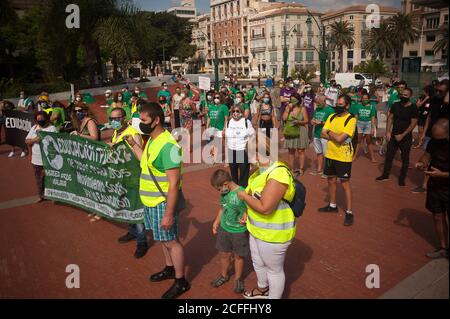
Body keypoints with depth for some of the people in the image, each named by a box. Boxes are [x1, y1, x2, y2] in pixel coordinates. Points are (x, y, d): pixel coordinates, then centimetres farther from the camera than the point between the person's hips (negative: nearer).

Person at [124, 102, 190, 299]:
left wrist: (168, 214, -25)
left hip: (162, 203, -9)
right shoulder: (152, 140, 5)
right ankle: (170, 269, 41)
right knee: (163, 239, 22)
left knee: (171, 241, 5)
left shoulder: (167, 145, -25)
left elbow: (174, 183, -26)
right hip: (151, 201, 9)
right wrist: (132, 144, 15)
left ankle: (181, 282, 21)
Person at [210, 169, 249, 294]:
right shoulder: (224, 193, -3)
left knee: (238, 256, 15)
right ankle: (223, 276, 43)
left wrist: (246, 218, -35)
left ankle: (238, 279, 37)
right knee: (224, 254, 19)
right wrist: (216, 222, 8)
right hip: (224, 229, 5)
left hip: (239, 232, -5)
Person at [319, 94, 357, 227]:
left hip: (343, 157, -7)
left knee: (345, 183, 0)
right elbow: (323, 134, -1)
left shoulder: (351, 120, -16)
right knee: (331, 180, 17)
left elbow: (340, 139, -24)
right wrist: (336, 136, -15)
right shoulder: (332, 117, 5)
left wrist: (330, 132, -6)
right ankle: (332, 205, 34)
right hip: (330, 154, 7)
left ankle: (349, 212, 9)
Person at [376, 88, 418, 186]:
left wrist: (402, 135, -16)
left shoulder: (413, 108, -10)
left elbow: (413, 123, -13)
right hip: (393, 135, 4)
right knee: (389, 156, 9)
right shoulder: (396, 105, 1)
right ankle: (385, 175, 22)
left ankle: (402, 178, 17)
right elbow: (390, 118, 5)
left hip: (406, 137, -4)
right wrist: (388, 132, -3)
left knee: (405, 158, 7)